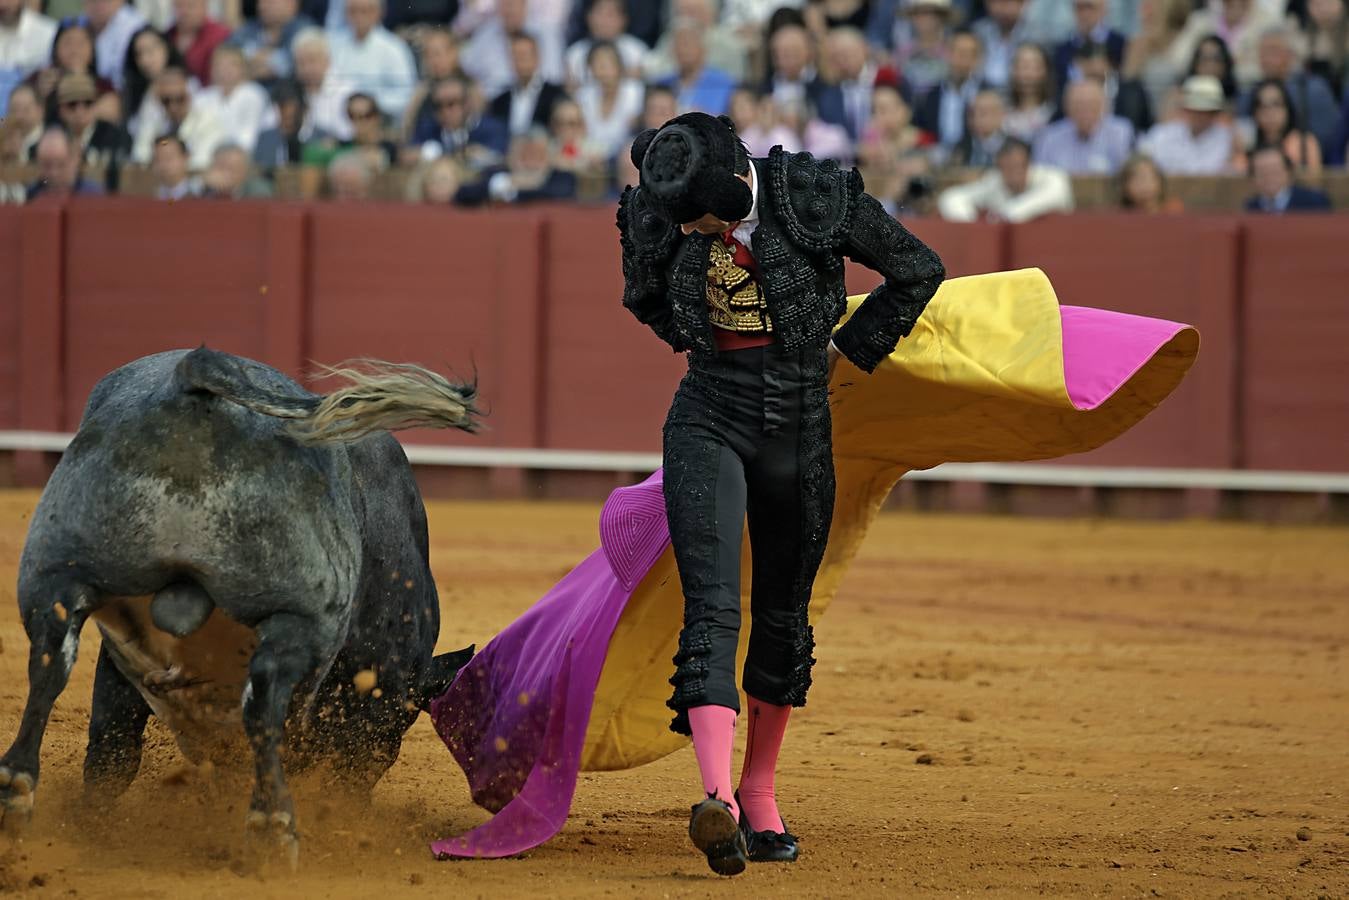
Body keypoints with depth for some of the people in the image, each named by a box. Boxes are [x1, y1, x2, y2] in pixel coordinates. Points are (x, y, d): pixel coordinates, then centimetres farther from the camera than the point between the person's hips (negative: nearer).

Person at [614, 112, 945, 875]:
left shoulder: (819, 199, -14)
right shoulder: (658, 212, -7)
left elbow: (919, 270, 1)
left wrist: (847, 352, 4)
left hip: (800, 426, 0)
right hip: (708, 419, 0)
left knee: (783, 618, 11)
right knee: (712, 611, -16)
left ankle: (761, 797, 27)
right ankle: (718, 798, -31)